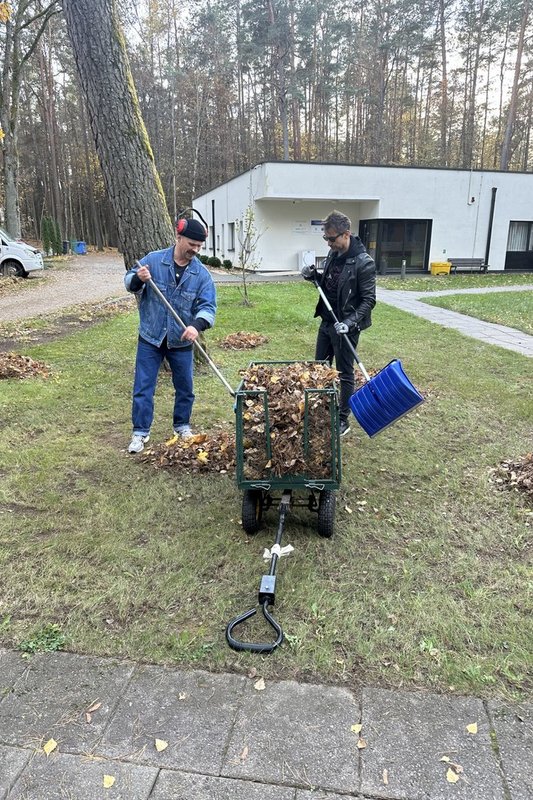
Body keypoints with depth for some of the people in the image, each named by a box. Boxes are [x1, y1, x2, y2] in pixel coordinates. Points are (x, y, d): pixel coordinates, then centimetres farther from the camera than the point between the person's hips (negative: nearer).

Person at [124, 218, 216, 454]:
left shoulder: (201, 273, -5)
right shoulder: (153, 260, -6)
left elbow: (208, 306, -11)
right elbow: (128, 282, 2)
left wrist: (196, 325, -32)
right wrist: (138, 278, -23)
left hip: (181, 342, 1)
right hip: (150, 338, -1)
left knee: (185, 387, 13)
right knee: (143, 387, 2)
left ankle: (182, 426, 34)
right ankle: (140, 432, 14)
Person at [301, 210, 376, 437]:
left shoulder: (363, 263, -19)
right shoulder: (334, 254, 4)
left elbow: (368, 300, -17)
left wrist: (350, 322, -27)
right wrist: (314, 276, -1)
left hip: (345, 327, -8)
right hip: (327, 322, 8)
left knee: (345, 374, 4)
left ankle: (343, 419, 18)